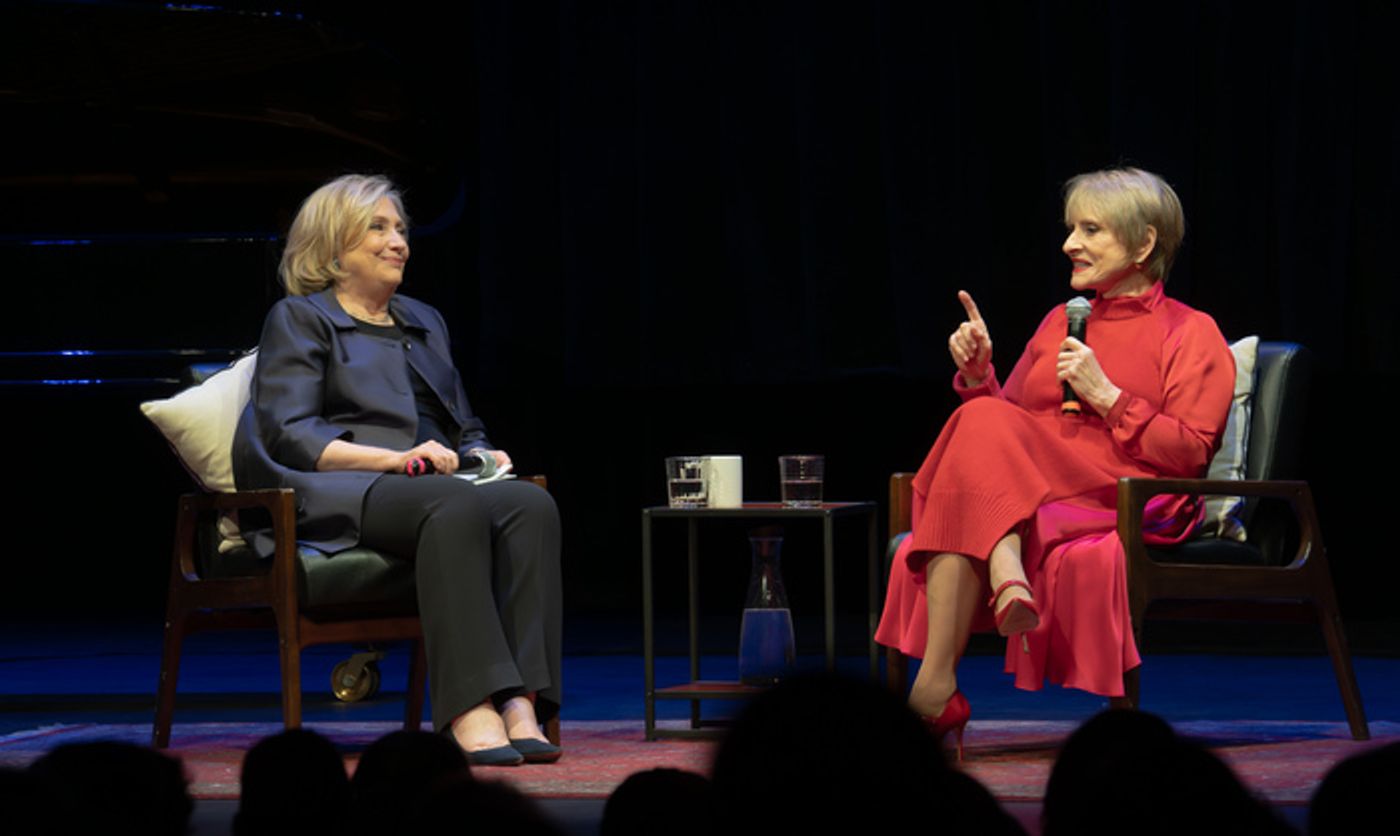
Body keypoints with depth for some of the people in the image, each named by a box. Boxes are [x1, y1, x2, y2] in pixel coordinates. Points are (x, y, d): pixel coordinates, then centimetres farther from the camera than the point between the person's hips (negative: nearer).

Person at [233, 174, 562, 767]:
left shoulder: (424, 323, 32)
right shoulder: (299, 319, 11)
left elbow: (464, 425, 34)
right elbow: (288, 435, -4)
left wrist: (481, 455, 7)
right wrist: (394, 458, -17)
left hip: (429, 489, 6)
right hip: (338, 497, -6)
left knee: (531, 504, -29)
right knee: (455, 507, -39)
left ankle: (521, 705, -43)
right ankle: (468, 715, -50)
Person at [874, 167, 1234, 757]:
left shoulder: (1190, 334, 10)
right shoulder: (1059, 324, 27)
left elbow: (1190, 454, -3)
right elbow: (1005, 431, 23)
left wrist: (1107, 397, -9)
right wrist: (978, 376, 4)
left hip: (1124, 506, -5)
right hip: (1025, 504, 5)